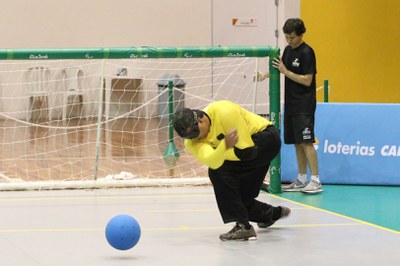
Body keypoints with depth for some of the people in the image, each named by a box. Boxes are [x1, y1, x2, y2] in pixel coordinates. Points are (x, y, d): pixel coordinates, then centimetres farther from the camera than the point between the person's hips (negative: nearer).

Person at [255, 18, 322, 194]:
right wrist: (266, 75, 3)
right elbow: (281, 69, 21)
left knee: (306, 142, -12)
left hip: (304, 106, -8)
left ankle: (316, 181, -12)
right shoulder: (288, 50, 11)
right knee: (297, 143, 10)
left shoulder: (306, 52, -13)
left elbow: (307, 80, -16)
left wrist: (286, 71, -18)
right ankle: (302, 180, 16)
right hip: (291, 104, 8)